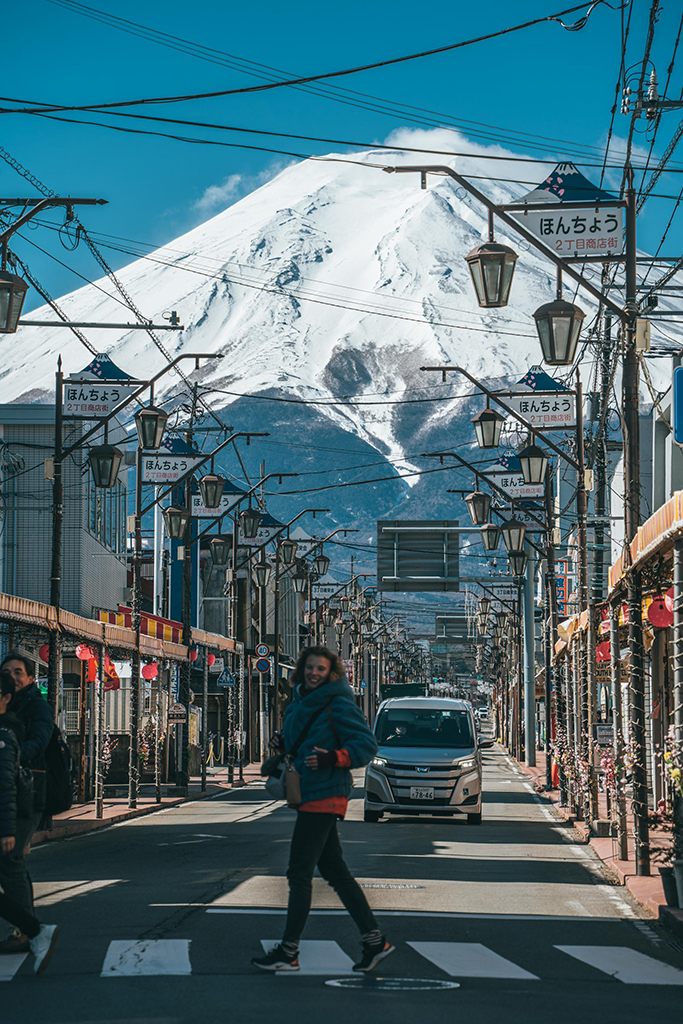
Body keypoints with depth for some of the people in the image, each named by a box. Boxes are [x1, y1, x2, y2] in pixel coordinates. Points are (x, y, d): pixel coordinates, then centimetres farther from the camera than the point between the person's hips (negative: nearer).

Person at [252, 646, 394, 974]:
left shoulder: (338, 705, -12)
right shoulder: (301, 702, 14)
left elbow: (367, 744, -14)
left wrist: (332, 759, -26)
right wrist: (283, 744, 7)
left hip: (324, 796, -10)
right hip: (308, 796, 10)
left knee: (299, 872, -7)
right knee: (334, 871, 11)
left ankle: (288, 952, -1)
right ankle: (374, 940, 16)